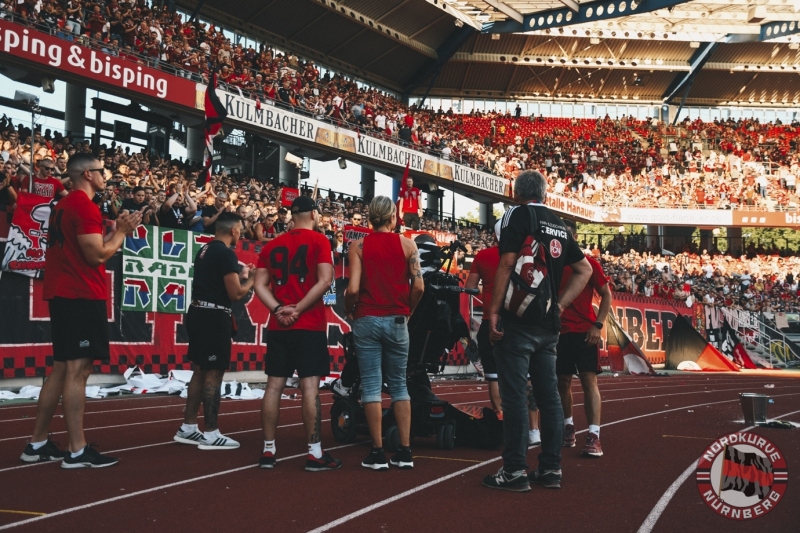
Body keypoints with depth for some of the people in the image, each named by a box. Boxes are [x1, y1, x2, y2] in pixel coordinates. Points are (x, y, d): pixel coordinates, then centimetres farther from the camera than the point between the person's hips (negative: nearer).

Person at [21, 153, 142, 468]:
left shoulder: (63, 206, 19)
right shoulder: (85, 206, -12)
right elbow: (97, 255, -18)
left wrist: (117, 232, 17)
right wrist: (121, 231, -4)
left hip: (63, 295, 10)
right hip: (82, 296, -10)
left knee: (61, 370, 13)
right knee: (77, 371, -8)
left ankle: (37, 445, 16)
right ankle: (77, 451, -6)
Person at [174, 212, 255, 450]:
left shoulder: (205, 250, 14)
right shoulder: (226, 253, -15)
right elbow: (236, 293, -16)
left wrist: (240, 275, 21)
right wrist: (252, 279, 0)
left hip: (199, 313, 10)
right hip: (214, 316, -10)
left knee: (200, 371, 15)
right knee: (214, 374, -5)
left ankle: (188, 428, 19)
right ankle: (210, 434, 0)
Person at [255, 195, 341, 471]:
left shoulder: (272, 245, 12)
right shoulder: (318, 240, -2)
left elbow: (260, 285, 4)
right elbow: (325, 281, -14)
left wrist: (278, 309, -6)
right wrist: (299, 310, -12)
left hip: (277, 326, 5)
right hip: (309, 325, -4)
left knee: (274, 385, 7)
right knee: (310, 387, -4)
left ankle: (268, 451, 10)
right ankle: (315, 454, -2)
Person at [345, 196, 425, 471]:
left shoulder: (358, 245, -1)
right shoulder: (407, 244, 2)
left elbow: (353, 288, -10)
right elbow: (418, 286, -4)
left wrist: (349, 310, 9)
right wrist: (407, 311, 12)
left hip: (367, 320, -1)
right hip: (396, 321, 1)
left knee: (371, 385, 2)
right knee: (399, 385, 11)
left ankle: (378, 453, 2)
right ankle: (405, 451, 10)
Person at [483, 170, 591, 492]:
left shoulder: (517, 215, -4)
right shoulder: (559, 225, 16)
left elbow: (508, 263, -13)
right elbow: (584, 269, 20)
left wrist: (494, 311, -12)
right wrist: (561, 304, 15)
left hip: (518, 320, -7)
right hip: (548, 324, 7)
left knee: (514, 396, -4)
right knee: (548, 394, 10)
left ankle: (515, 471, -2)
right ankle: (551, 469, 14)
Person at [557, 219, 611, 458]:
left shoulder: (588, 263, -1)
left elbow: (606, 295, -1)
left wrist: (598, 325, -11)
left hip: (584, 331, -4)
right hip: (559, 332, 4)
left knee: (589, 380, -9)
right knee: (563, 381, 9)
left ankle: (594, 436, -13)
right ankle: (568, 427, 24)